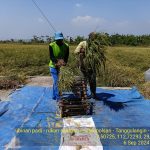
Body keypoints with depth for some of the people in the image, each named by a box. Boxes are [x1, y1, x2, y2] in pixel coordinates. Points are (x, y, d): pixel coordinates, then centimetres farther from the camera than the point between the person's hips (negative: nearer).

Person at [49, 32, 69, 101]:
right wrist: (56, 62, -33)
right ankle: (57, 97, -3)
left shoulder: (66, 46, -2)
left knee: (56, 81, 14)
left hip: (60, 66, 4)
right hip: (53, 66, -3)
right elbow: (51, 56, -16)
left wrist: (64, 62, -25)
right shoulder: (51, 45, -10)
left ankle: (54, 96, 27)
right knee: (55, 81, -8)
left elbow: (66, 56, -6)